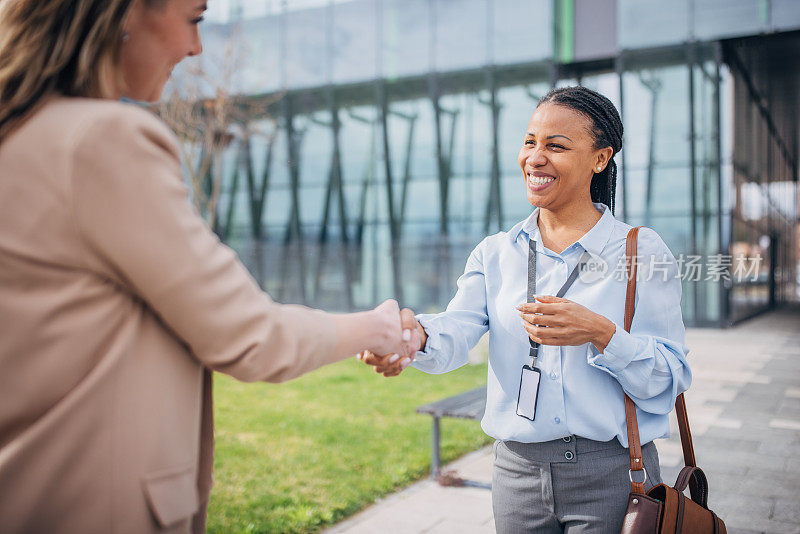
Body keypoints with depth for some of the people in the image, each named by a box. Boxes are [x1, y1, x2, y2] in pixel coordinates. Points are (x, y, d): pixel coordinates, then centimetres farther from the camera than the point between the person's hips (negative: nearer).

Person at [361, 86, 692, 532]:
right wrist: (414, 335, -35)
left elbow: (671, 381, -9)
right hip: (518, 473, 3)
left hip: (611, 477, -2)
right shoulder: (495, 254, 3)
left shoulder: (642, 252, -5)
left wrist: (601, 334, -25)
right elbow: (457, 332, -13)